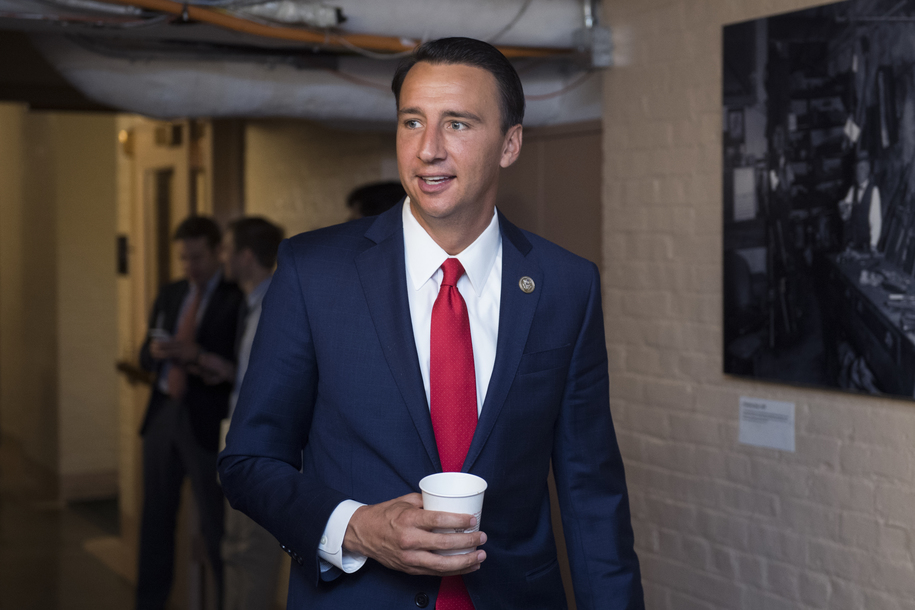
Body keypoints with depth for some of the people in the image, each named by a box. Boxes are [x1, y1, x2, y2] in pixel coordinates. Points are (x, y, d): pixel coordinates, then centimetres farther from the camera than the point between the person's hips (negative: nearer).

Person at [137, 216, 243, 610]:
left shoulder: (236, 299, -7)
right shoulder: (169, 295, 14)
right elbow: (146, 358, 15)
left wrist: (197, 355, -26)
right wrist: (155, 352, -8)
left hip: (207, 421, -6)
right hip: (163, 414, 6)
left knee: (216, 524, -2)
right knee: (156, 517, 13)